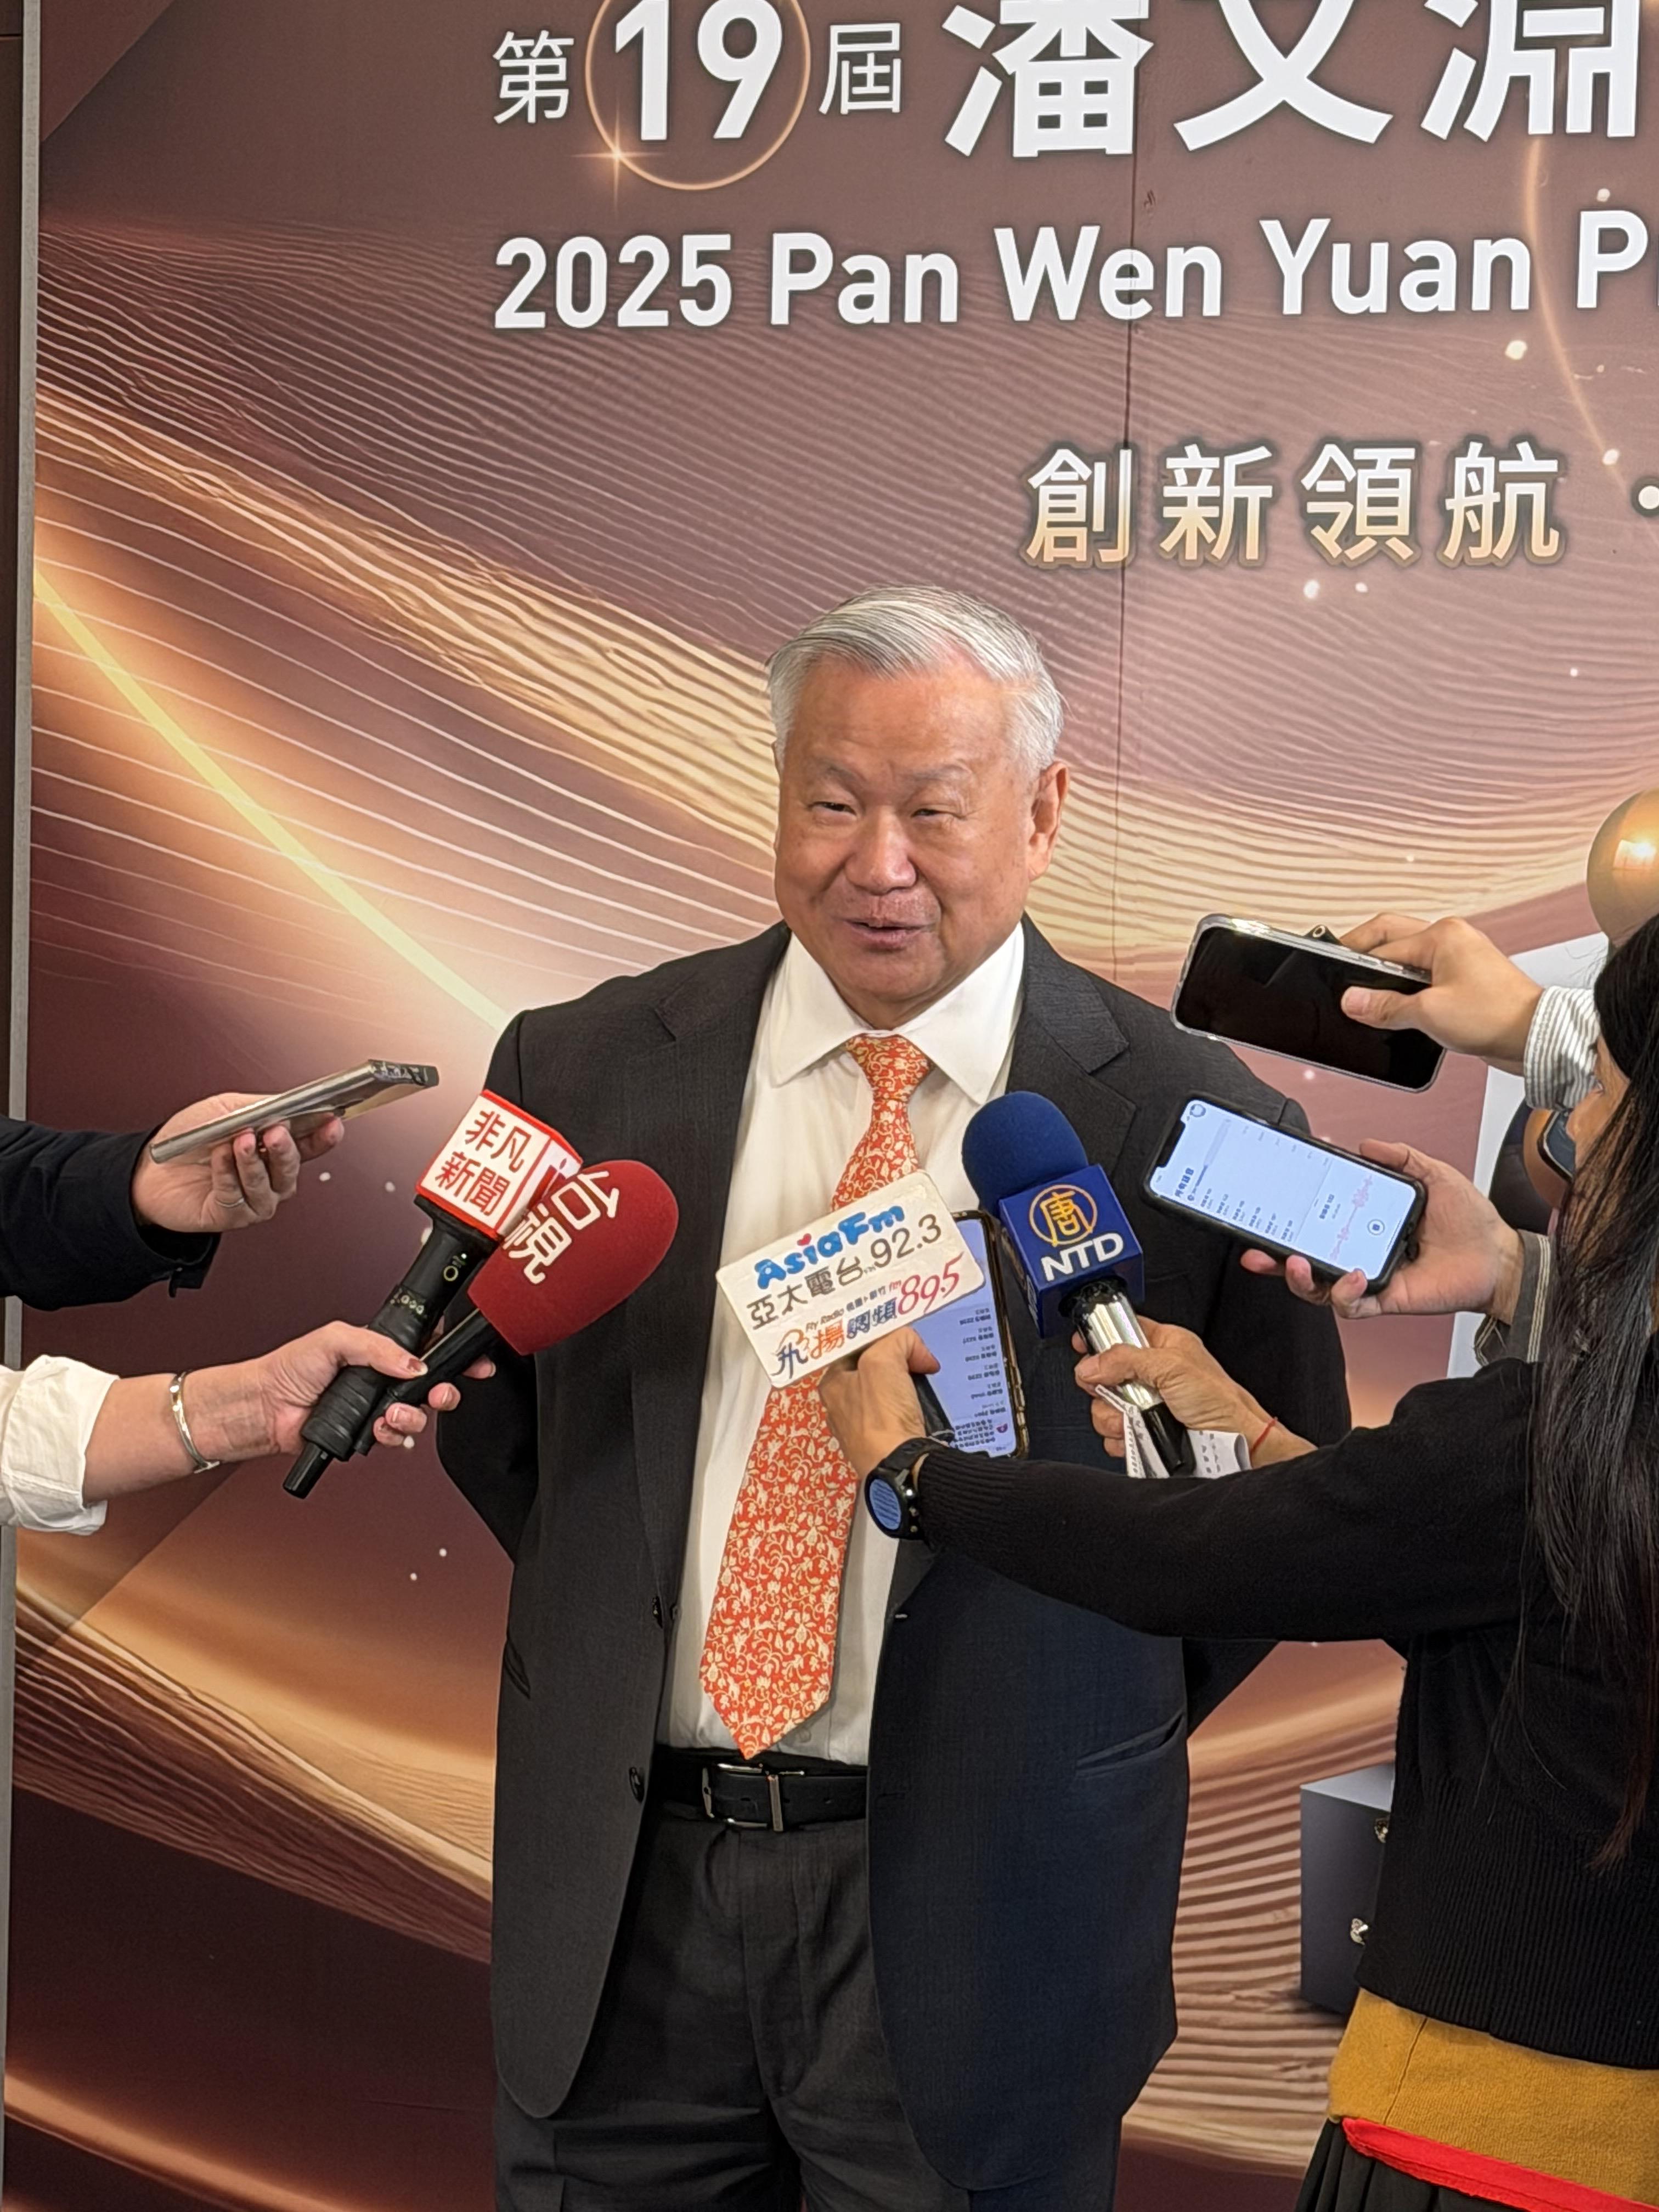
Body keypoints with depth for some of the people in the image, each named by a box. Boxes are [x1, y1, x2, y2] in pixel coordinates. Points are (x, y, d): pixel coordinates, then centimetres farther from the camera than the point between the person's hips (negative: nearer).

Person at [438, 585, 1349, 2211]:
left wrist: (1080, 1741, -1)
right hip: (623, 1885, 3)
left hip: (976, 1909, -2)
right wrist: (624, 1629, 6)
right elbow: (488, 1420, 12)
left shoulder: (1188, 1128, -7)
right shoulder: (583, 1072, 0)